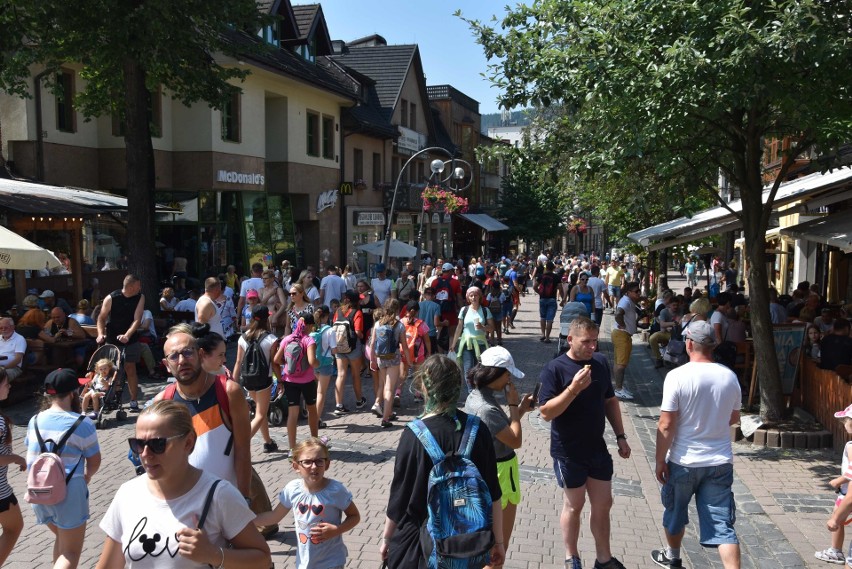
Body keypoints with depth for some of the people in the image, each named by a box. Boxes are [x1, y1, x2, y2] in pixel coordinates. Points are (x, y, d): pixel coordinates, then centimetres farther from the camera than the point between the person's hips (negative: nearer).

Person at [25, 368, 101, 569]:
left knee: (62, 539, 27)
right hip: (69, 490, -6)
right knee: (71, 552, 6)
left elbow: (31, 457, 14)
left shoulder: (34, 421, 3)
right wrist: (86, 477, 16)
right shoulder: (82, 424, -14)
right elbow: (94, 462, -5)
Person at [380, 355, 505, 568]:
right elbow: (493, 494, -4)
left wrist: (386, 539, 5)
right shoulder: (478, 429, -10)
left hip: (419, 544, -3)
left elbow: (398, 496, -10)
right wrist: (498, 542, 8)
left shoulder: (414, 435, -19)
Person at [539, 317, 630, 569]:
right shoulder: (555, 368, -17)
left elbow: (610, 401, 11)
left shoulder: (601, 362, -1)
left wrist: (621, 436, 9)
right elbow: (546, 412, -22)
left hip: (597, 448, 5)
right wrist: (574, 388, -31)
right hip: (568, 452, -5)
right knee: (574, 505, 11)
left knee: (603, 504, 14)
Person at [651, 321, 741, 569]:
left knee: (675, 511, 21)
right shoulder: (730, 376, -3)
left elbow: (666, 425, -16)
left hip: (684, 461, -2)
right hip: (720, 462, 3)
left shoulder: (677, 376, -17)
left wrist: (660, 460, -6)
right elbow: (734, 418, 13)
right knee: (722, 524, 6)